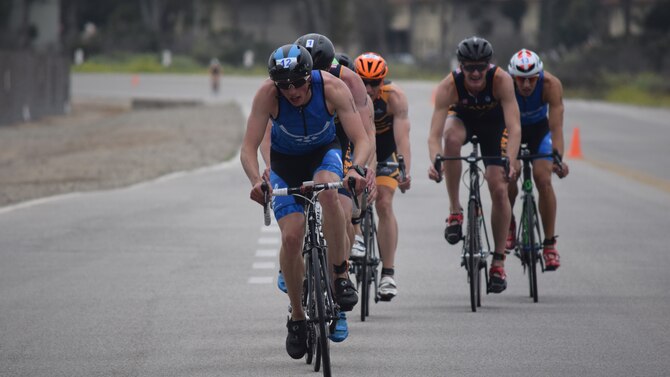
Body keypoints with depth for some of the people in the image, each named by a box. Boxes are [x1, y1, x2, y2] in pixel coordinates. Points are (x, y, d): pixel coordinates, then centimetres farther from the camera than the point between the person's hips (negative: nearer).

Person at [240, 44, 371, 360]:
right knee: (291, 237, -15)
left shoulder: (332, 88, -29)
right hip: (285, 160, 1)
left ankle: (341, 277, -22)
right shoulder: (267, 94, -29)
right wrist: (256, 180, -50)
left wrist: (357, 169, -51)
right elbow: (248, 148, -31)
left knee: (327, 190, -36)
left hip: (324, 152, -1)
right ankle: (297, 317, 5)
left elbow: (362, 139, -31)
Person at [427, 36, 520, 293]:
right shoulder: (449, 86, -34)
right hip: (462, 118, 0)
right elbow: (434, 134, -39)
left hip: (494, 123, 0)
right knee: (452, 137, -37)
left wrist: (511, 161, -57)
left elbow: (514, 127, -41)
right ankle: (455, 211, -23)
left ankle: (499, 260, 2)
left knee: (499, 189, -11)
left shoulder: (501, 80, -35)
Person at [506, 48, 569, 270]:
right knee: (508, 179, -18)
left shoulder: (551, 84, -35)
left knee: (543, 181, -18)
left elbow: (556, 126, -40)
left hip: (539, 128, 0)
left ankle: (549, 244, -7)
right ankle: (508, 224, 14)